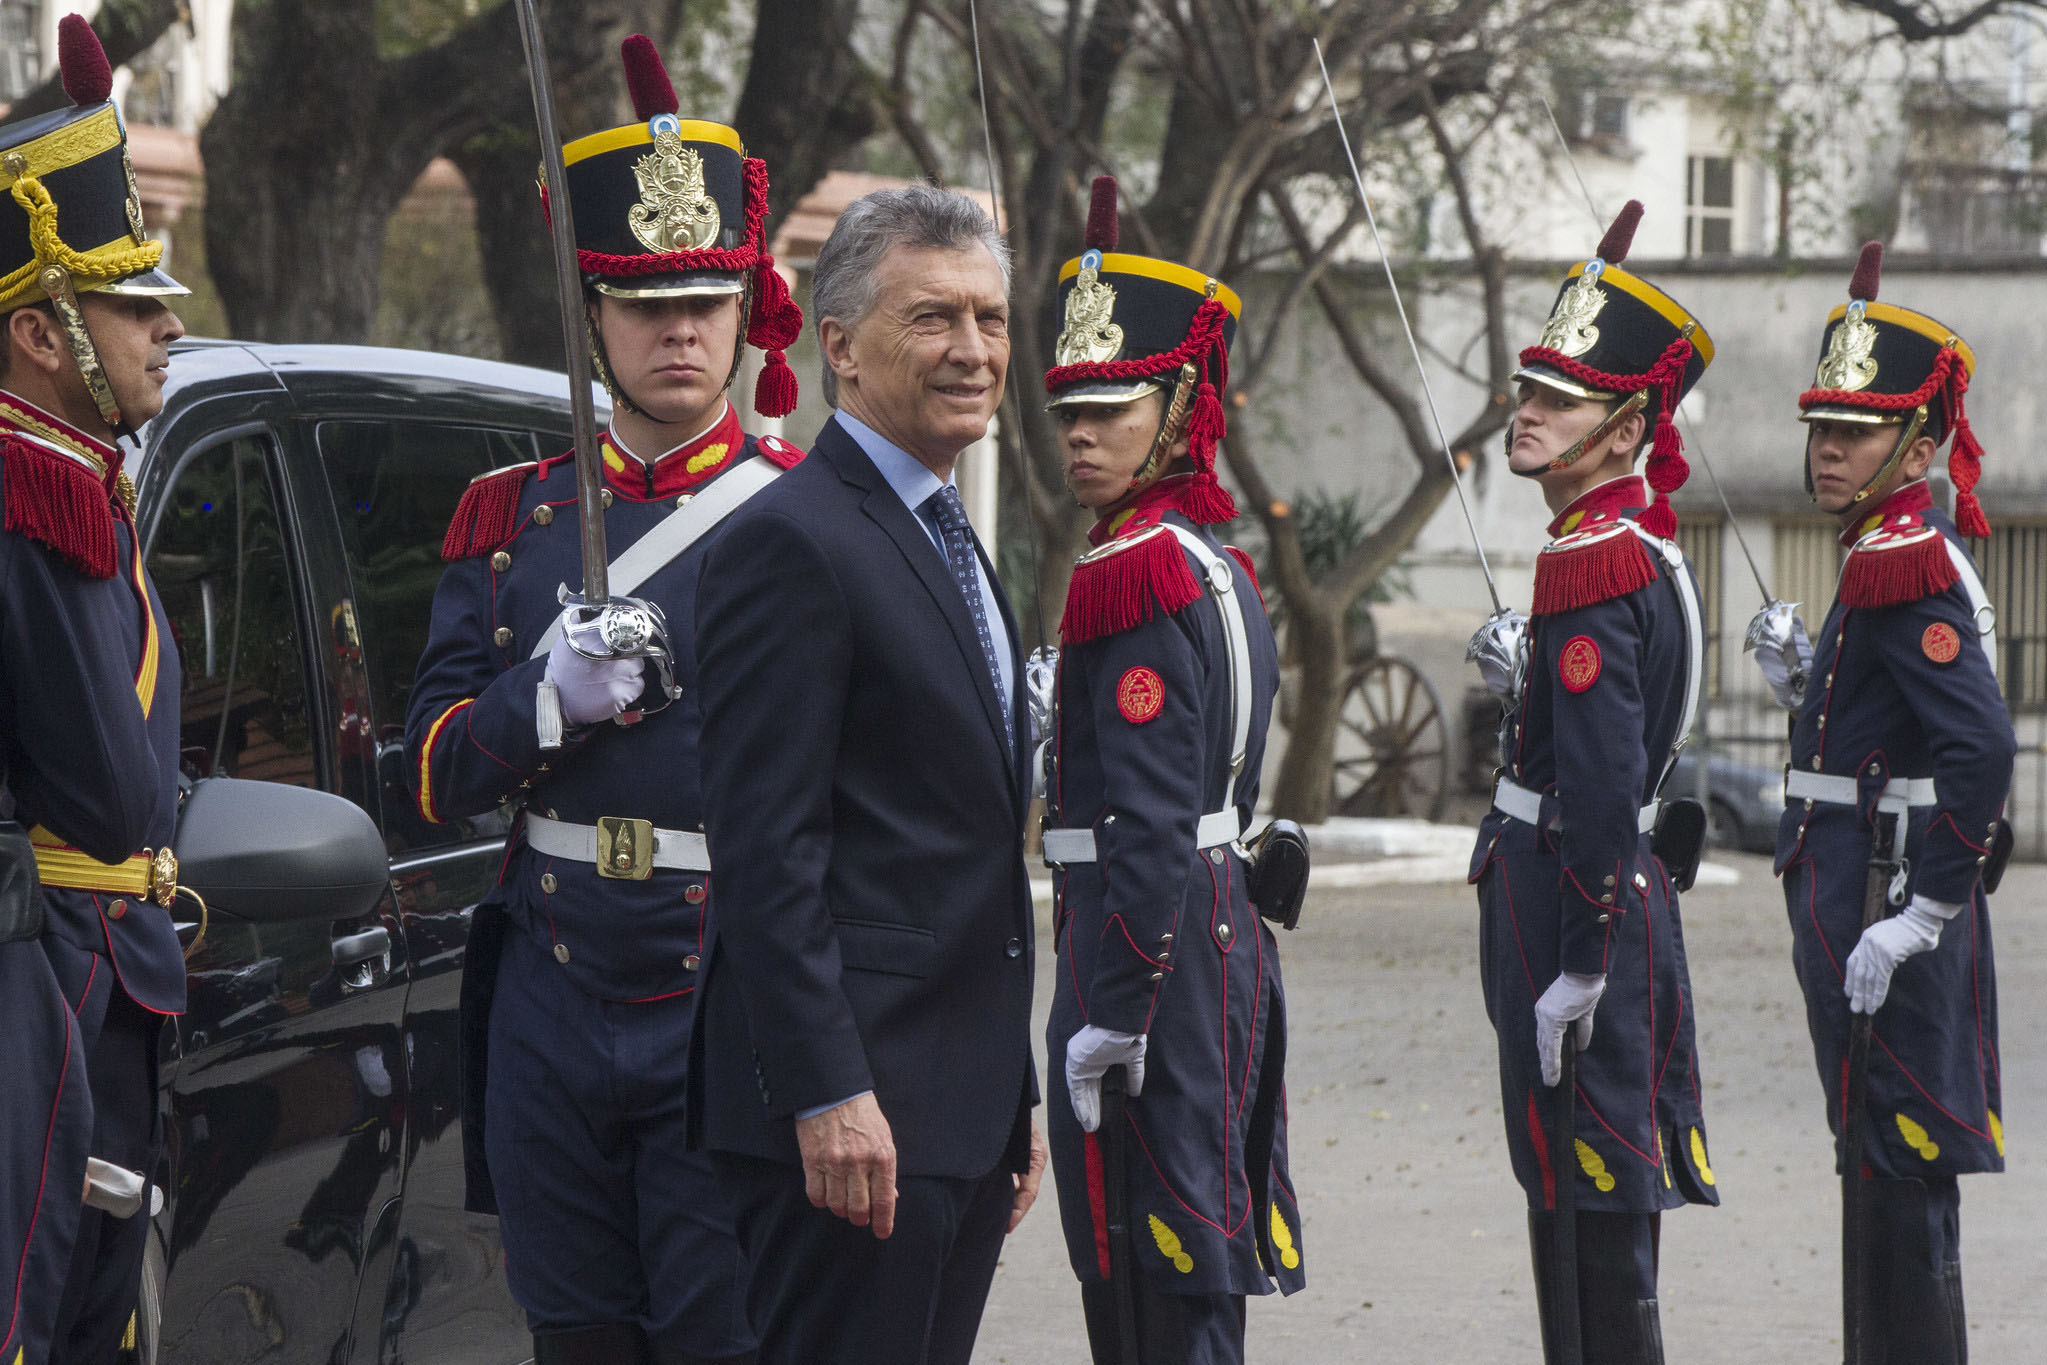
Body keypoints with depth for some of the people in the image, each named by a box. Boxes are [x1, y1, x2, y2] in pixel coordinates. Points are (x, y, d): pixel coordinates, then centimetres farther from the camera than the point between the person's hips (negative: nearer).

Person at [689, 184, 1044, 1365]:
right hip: (855, 1109, -9)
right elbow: (767, 846, -17)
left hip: (960, 1106, 9)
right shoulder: (796, 542, -11)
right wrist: (828, 1095, -22)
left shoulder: (950, 543, 20)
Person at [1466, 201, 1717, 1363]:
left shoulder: (1595, 570, -18)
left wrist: (1576, 972, -22)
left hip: (1581, 904, -10)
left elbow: (1601, 789, -23)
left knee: (1589, 1217, -6)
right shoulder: (1646, 546, 13)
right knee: (1602, 1220, 16)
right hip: (1628, 889, 10)